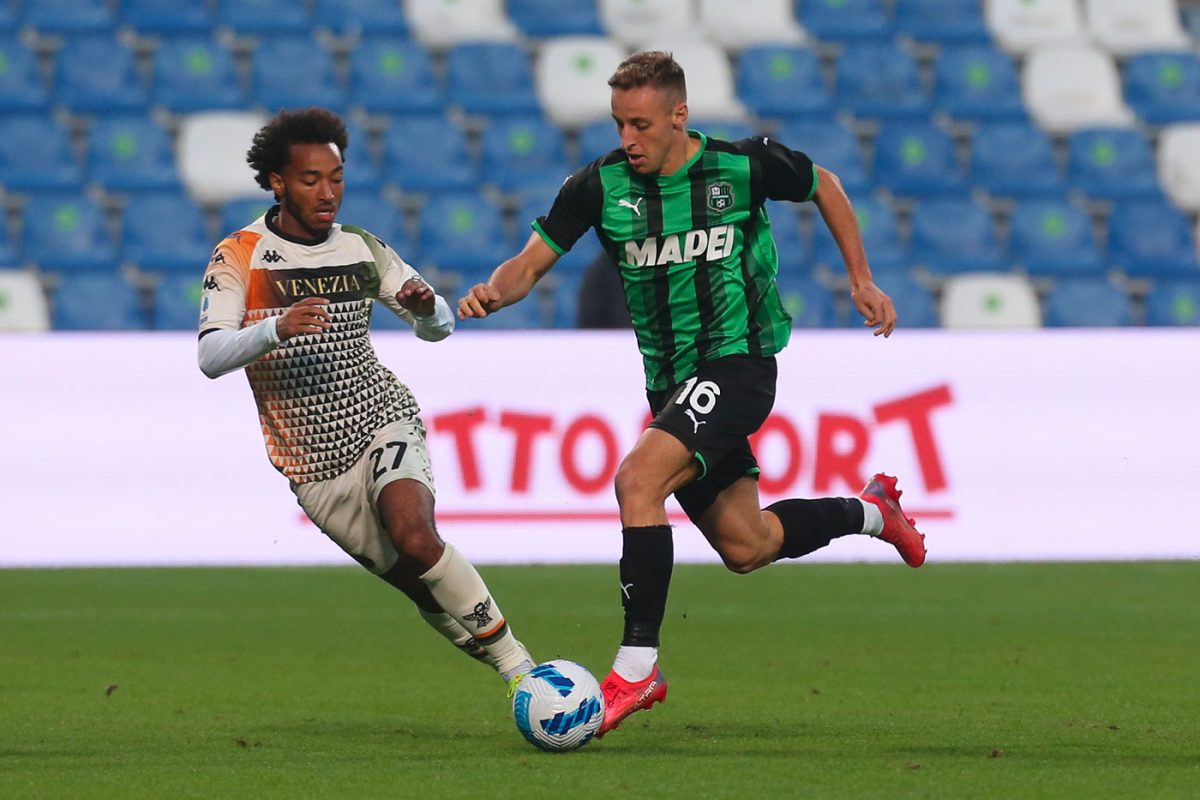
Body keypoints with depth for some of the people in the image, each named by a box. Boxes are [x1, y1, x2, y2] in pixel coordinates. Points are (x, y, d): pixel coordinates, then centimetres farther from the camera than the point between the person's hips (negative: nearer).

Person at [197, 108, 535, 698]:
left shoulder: (361, 249, 6)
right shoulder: (238, 257, -4)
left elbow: (439, 328, 12)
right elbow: (211, 357, -16)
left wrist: (427, 306, -13)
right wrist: (275, 329, -35)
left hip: (383, 419, 0)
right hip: (314, 467, 0)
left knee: (414, 537, -27)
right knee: (420, 583, -4)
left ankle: (519, 667, -20)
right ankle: (511, 669, 14)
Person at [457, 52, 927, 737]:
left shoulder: (743, 166, -9)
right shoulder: (601, 186, -3)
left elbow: (824, 186, 10)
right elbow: (532, 262, -2)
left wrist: (862, 280, 10)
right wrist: (495, 291, -25)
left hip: (738, 364, -5)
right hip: (671, 382, 5)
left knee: (638, 480, -26)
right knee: (744, 547, 10)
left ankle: (637, 667, -22)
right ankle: (870, 510, 39)